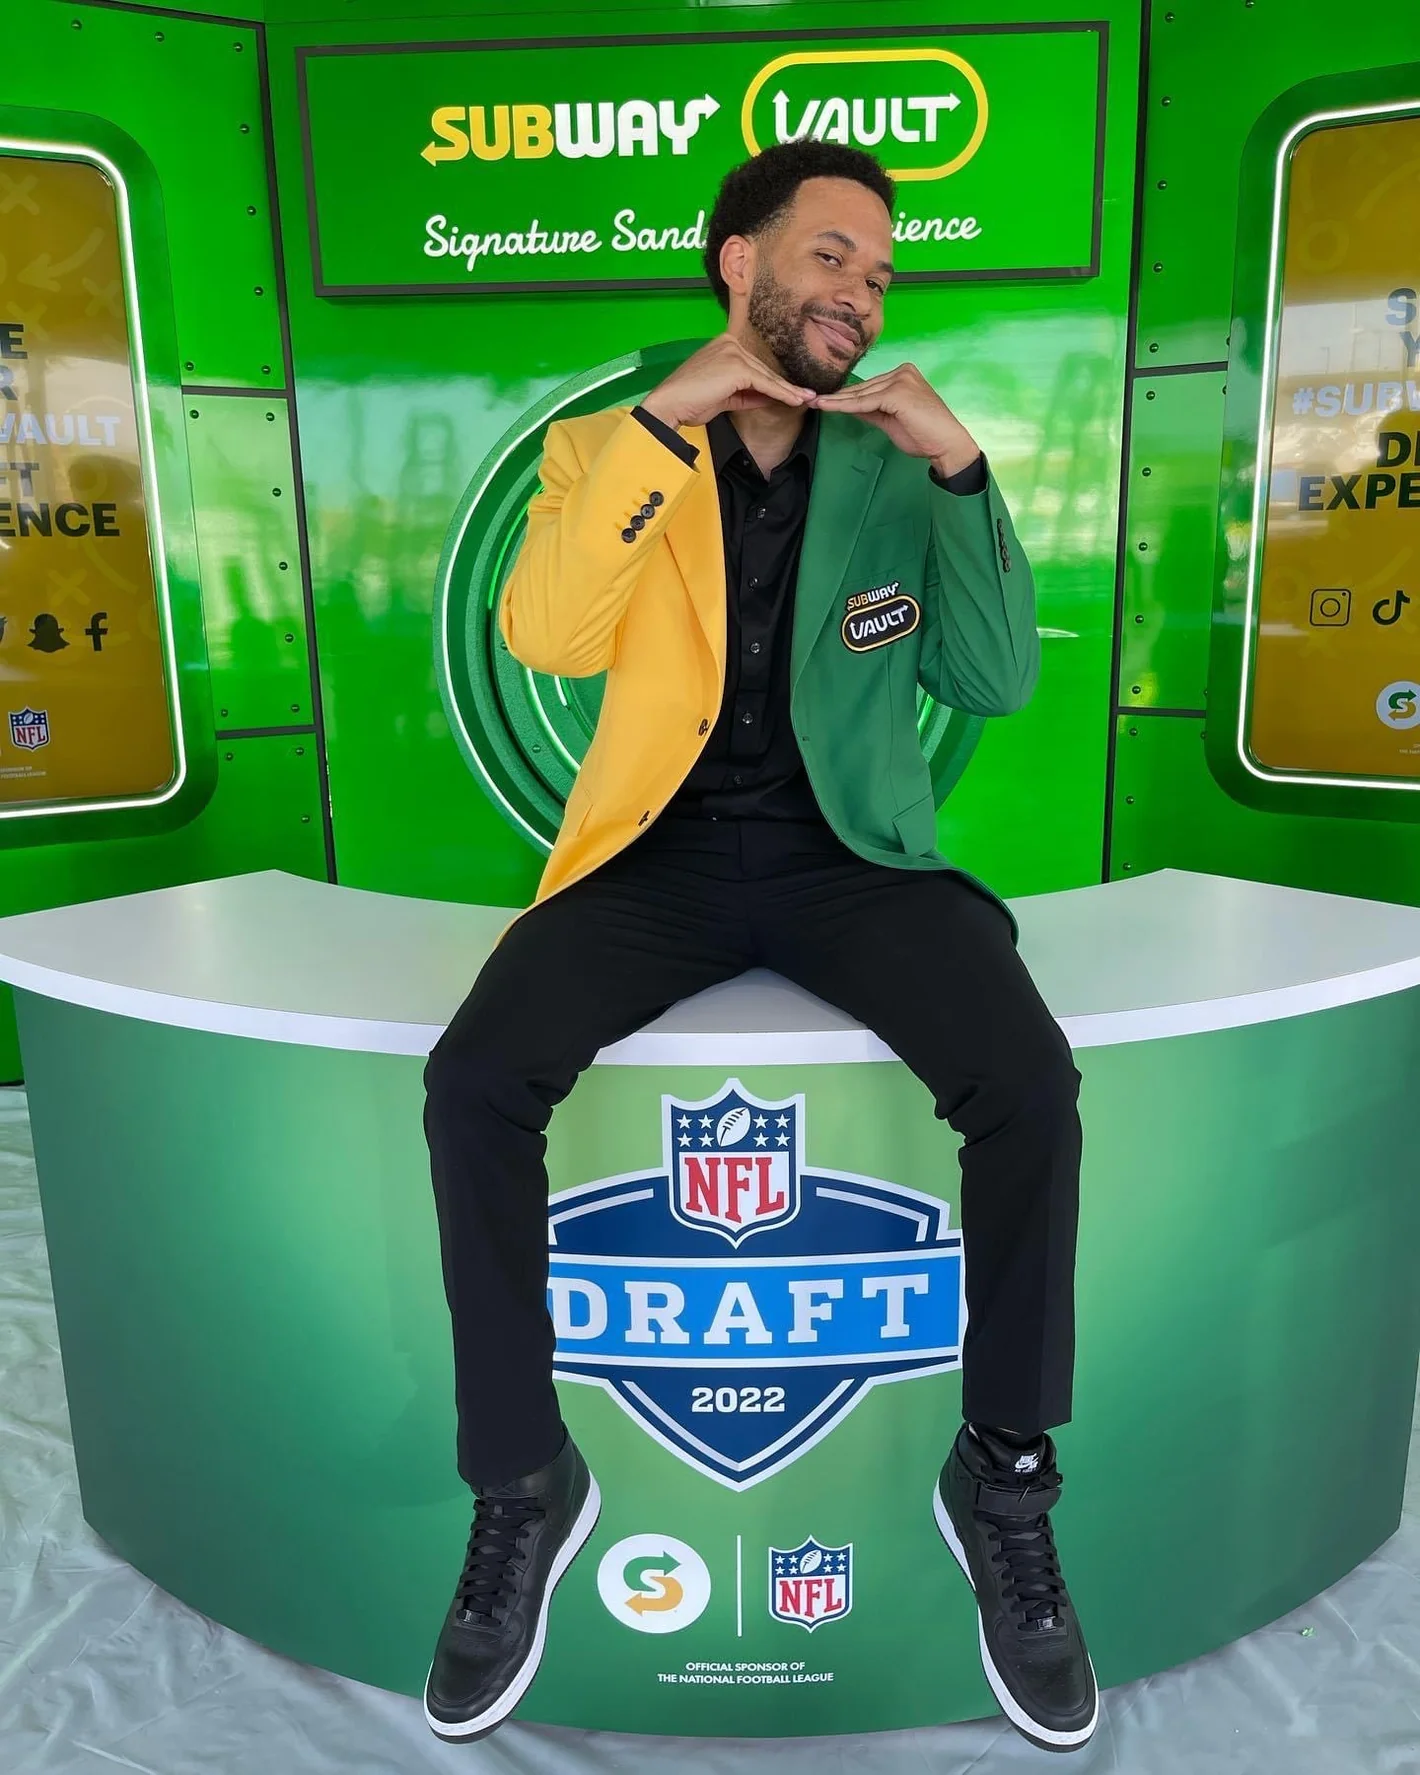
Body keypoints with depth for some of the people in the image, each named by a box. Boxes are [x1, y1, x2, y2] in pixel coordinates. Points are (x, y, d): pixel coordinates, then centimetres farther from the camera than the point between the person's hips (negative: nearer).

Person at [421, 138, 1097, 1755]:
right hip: (659, 849, 0)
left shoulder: (897, 467, 11)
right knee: (473, 1081, -25)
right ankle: (522, 1485, -2)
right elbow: (543, 637, -12)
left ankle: (1004, 1479, -1)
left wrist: (962, 468, -8)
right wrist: (661, 423, -14)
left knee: (1029, 1082, -25)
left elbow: (996, 684, 1)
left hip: (845, 850, 1)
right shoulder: (604, 448, 8)